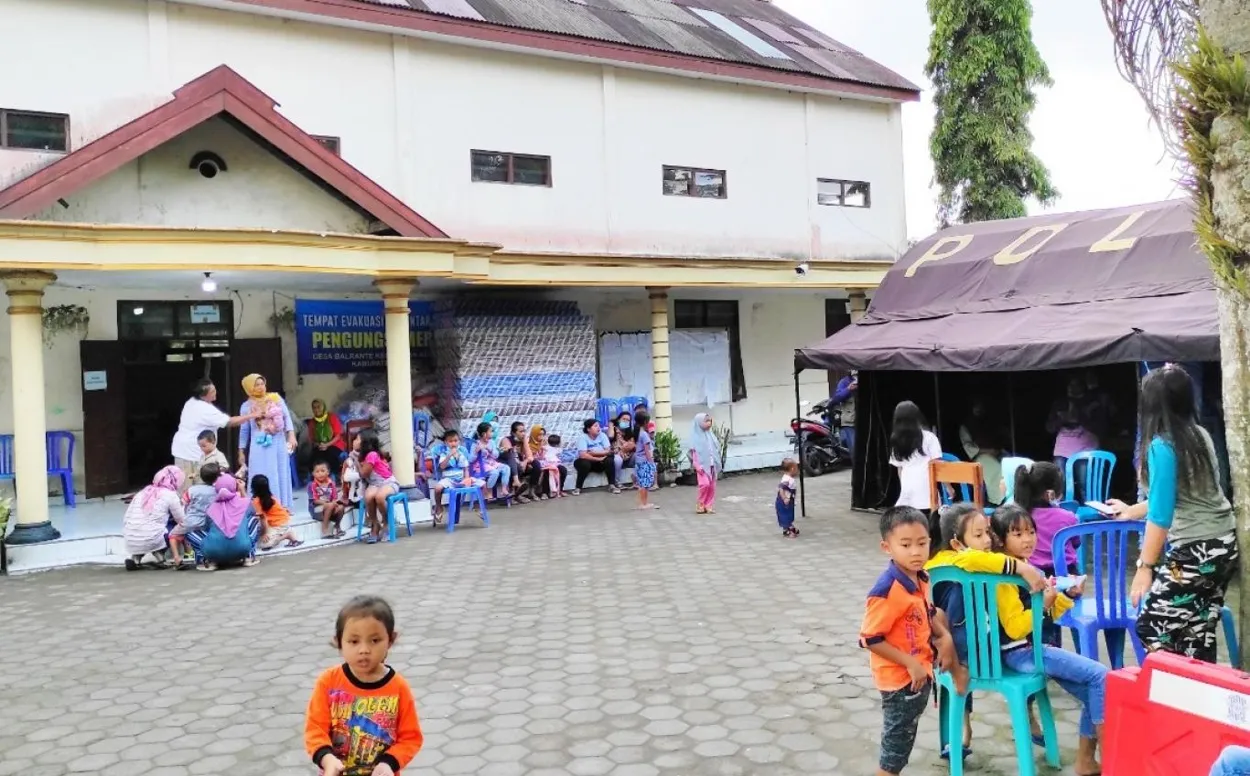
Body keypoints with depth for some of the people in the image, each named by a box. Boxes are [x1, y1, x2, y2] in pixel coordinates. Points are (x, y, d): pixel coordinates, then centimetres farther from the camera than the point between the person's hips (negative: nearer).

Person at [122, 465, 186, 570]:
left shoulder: (144, 492, 15)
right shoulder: (170, 495, 1)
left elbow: (126, 519, 16)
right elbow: (182, 521, 5)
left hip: (130, 542, 5)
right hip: (151, 541, -5)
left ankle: (135, 558, 13)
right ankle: (160, 558, 5)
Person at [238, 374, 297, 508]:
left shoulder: (276, 398, 5)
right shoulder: (247, 406, 4)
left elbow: (287, 417, 6)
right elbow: (244, 430, 9)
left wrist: (291, 435, -6)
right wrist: (241, 452, 9)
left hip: (278, 443, 2)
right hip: (260, 446, -2)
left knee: (281, 475, 6)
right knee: (262, 478, -3)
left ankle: (283, 506, 13)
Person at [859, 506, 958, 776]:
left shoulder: (921, 579, -2)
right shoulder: (887, 591, -29)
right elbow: (870, 639, -27)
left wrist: (944, 636, 1)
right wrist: (910, 664, -24)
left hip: (920, 673, 8)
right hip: (900, 678, -8)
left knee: (903, 737, 23)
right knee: (896, 743, 7)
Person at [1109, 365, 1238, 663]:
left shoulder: (1162, 446, -16)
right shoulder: (1200, 435, 8)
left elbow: (1161, 514, -18)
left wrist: (1146, 566, -13)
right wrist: (1133, 510, 34)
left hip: (1195, 551, -8)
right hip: (1223, 544, 8)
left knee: (1151, 627, 2)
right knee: (1199, 635, 13)